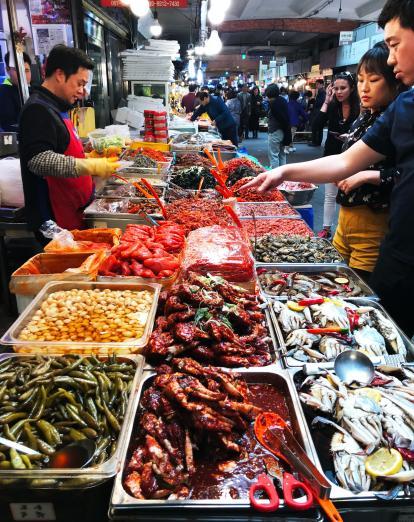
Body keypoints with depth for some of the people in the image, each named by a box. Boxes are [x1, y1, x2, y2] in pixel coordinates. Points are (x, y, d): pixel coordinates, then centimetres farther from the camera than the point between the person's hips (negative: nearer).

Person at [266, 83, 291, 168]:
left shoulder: (273, 102, -13)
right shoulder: (283, 100, 10)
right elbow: (286, 117, 12)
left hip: (275, 131, -9)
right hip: (284, 131, 9)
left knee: (273, 155, -4)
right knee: (282, 154, 17)